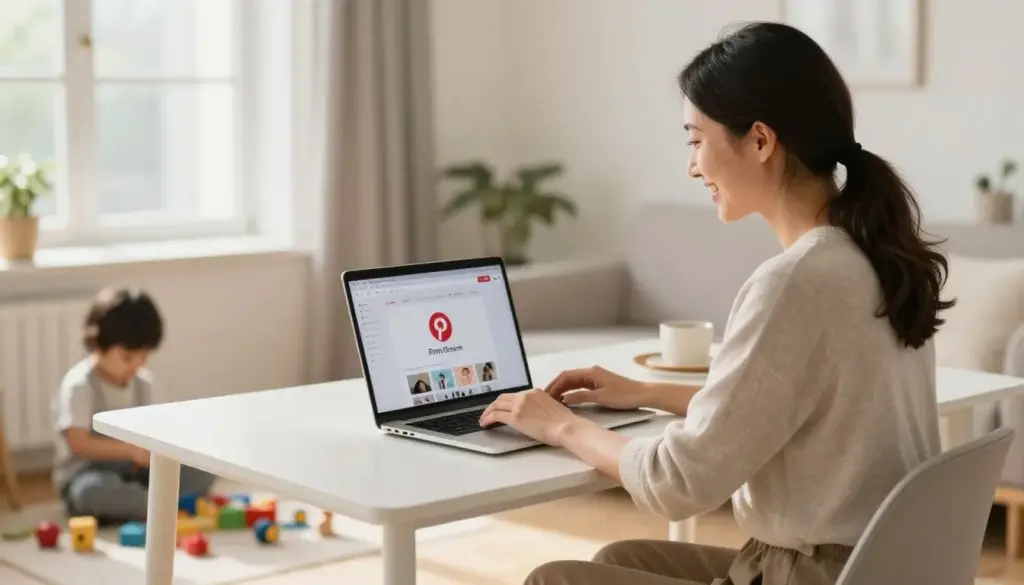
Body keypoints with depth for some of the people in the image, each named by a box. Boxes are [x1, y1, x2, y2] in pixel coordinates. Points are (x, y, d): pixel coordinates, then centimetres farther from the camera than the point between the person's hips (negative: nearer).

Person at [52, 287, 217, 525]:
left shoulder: (143, 381, 4)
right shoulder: (79, 385, -15)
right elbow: (78, 444, -21)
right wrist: (129, 449, -27)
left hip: (135, 471, 6)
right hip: (88, 474, -6)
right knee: (91, 491, -43)